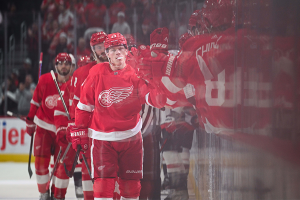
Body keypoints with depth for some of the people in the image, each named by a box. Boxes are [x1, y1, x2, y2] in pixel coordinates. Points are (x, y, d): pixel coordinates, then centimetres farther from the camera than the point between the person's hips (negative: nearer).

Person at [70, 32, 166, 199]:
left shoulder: (136, 74, -4)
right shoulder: (97, 73, -4)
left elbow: (157, 100, -12)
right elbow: (84, 105, 3)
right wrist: (79, 132, 3)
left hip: (131, 138, 1)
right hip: (103, 139, -1)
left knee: (131, 183, 8)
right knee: (103, 183, -9)